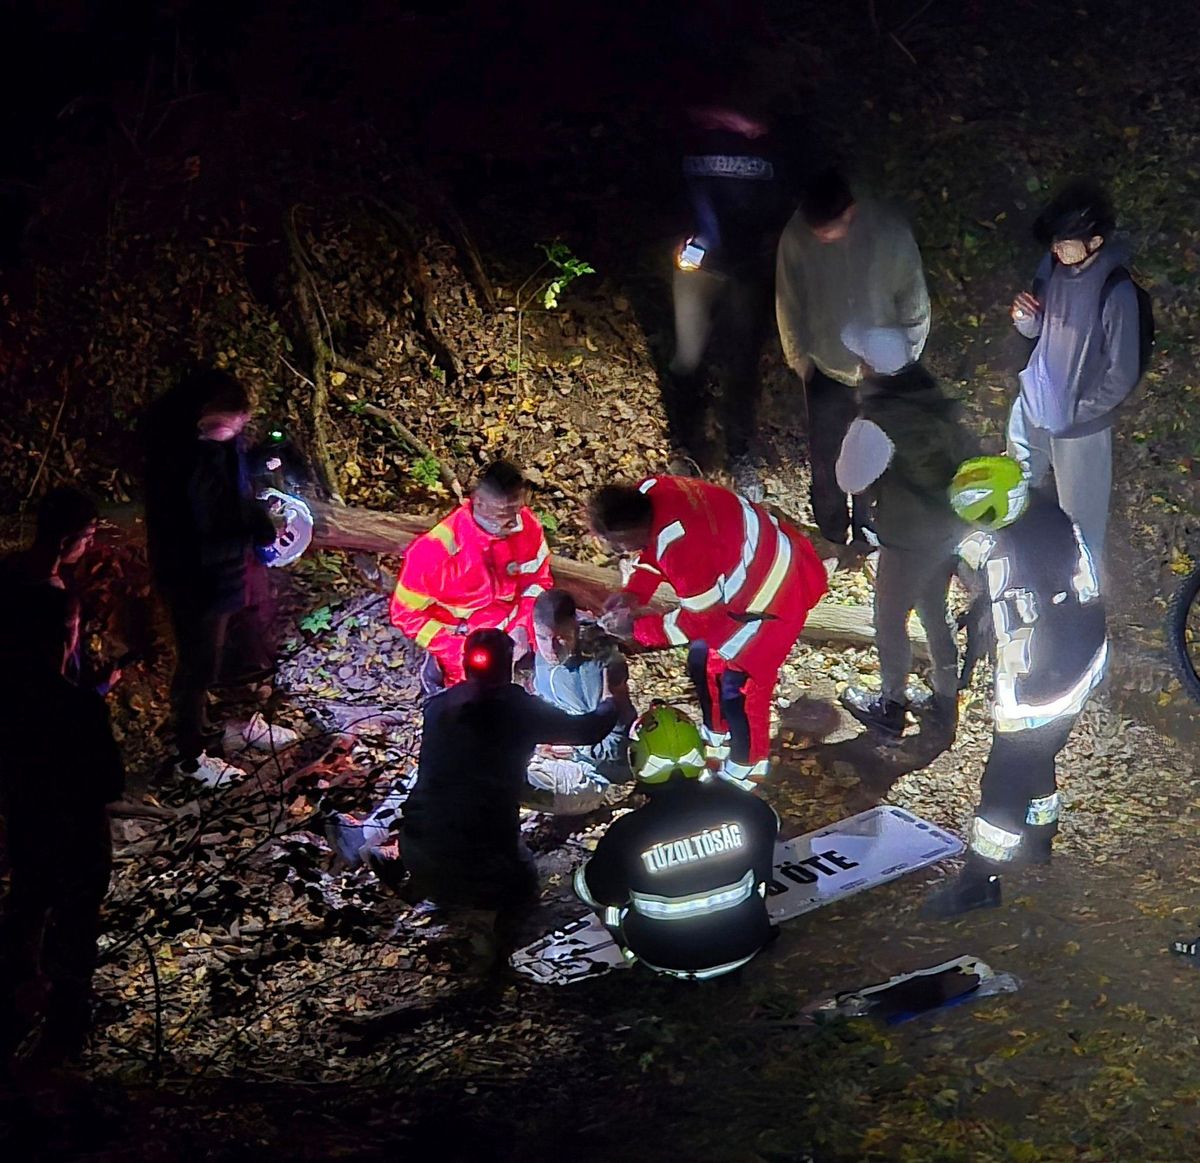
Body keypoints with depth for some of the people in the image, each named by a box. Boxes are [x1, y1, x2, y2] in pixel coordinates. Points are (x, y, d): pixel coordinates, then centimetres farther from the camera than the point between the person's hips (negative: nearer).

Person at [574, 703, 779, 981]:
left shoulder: (627, 834, -24)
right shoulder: (745, 808, -19)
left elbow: (591, 890, -5)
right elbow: (770, 827, 6)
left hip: (669, 961, -2)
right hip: (744, 945, 2)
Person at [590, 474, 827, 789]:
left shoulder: (683, 546, -38)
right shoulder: (648, 494, -13)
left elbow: (702, 618, -24)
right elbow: (654, 550, 8)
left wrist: (636, 628, -17)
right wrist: (633, 593, -5)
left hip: (777, 588, -10)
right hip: (749, 568, 10)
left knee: (737, 682, -2)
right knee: (705, 656, 21)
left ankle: (745, 768, 20)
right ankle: (717, 737, 42)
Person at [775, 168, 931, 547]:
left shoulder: (890, 231, -24)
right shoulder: (796, 236, -22)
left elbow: (914, 303, -10)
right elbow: (788, 303, -5)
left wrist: (904, 359, -4)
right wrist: (799, 359, 2)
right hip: (826, 370, 0)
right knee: (825, 461, 12)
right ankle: (831, 539, 36)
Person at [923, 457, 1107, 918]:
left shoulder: (1004, 555, -27)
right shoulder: (1051, 515, -1)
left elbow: (1017, 637, -24)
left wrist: (1009, 703, -14)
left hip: (1043, 684, -9)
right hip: (1087, 659, 9)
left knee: (1005, 780, 1)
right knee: (1035, 757, 27)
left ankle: (980, 879, 10)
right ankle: (1038, 837, 46)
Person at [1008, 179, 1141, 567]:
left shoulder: (1116, 292, -29)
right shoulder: (1054, 264, -10)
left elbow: (1123, 374, -21)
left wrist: (1078, 412, -15)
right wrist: (1023, 315, -17)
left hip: (1080, 423, -7)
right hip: (1034, 405, 7)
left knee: (1079, 514, 13)